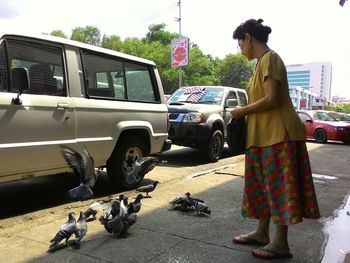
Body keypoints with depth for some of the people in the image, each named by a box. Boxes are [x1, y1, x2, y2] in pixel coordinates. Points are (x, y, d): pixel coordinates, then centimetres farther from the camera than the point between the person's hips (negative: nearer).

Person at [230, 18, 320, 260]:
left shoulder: (270, 58, -12)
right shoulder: (262, 62, 18)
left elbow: (272, 99, -21)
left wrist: (242, 111, -11)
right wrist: (245, 113, 8)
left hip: (278, 134, -10)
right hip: (264, 135, 10)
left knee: (279, 187, -3)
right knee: (264, 185, 14)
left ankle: (281, 244, 7)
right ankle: (262, 233, 25)